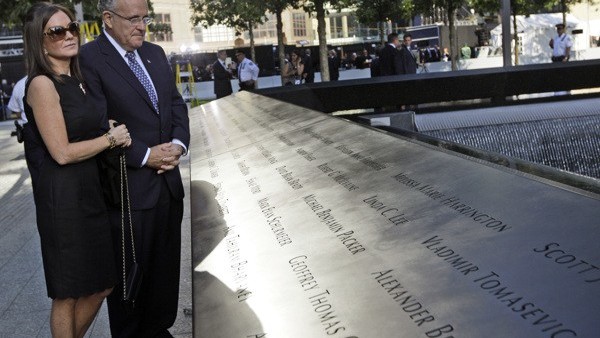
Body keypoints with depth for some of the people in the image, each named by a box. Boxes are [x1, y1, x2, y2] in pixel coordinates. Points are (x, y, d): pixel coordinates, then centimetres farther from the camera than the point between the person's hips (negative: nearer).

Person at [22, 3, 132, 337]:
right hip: (63, 197, -8)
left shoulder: (77, 81, 11)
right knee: (68, 293, 7)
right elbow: (62, 152, -17)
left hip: (91, 191, 8)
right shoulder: (41, 84, -13)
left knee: (102, 283, 17)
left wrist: (114, 132, 2)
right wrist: (110, 138, -7)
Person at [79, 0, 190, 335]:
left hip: (168, 182, 7)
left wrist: (178, 143, -4)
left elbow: (177, 104, 13)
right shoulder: (89, 59, -12)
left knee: (165, 266, 16)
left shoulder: (155, 53, 11)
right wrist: (145, 156, -17)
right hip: (128, 188, -6)